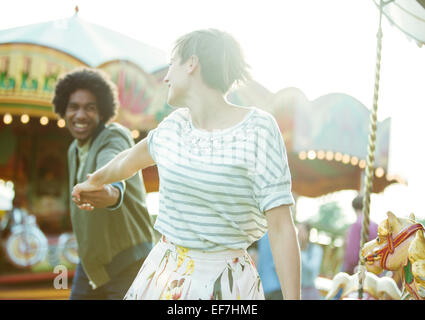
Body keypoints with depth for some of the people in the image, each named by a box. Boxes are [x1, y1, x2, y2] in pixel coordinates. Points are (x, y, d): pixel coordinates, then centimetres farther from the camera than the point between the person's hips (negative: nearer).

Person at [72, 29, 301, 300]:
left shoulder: (258, 128, -14)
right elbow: (132, 158, 26)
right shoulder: (175, 125, 4)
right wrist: (96, 179, 44)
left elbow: (282, 227, -16)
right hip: (165, 276, 5)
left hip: (224, 286, -5)